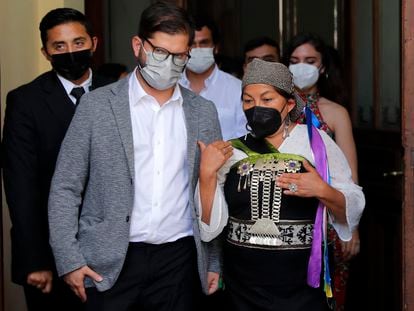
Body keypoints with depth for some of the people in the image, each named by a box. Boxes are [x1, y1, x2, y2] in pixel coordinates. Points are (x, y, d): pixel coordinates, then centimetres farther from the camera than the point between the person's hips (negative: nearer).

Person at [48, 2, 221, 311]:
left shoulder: (204, 112, 8)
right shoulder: (97, 105, -1)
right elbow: (65, 189, 0)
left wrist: (215, 262, 9)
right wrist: (70, 260, -6)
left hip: (180, 261, 2)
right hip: (110, 263, -2)